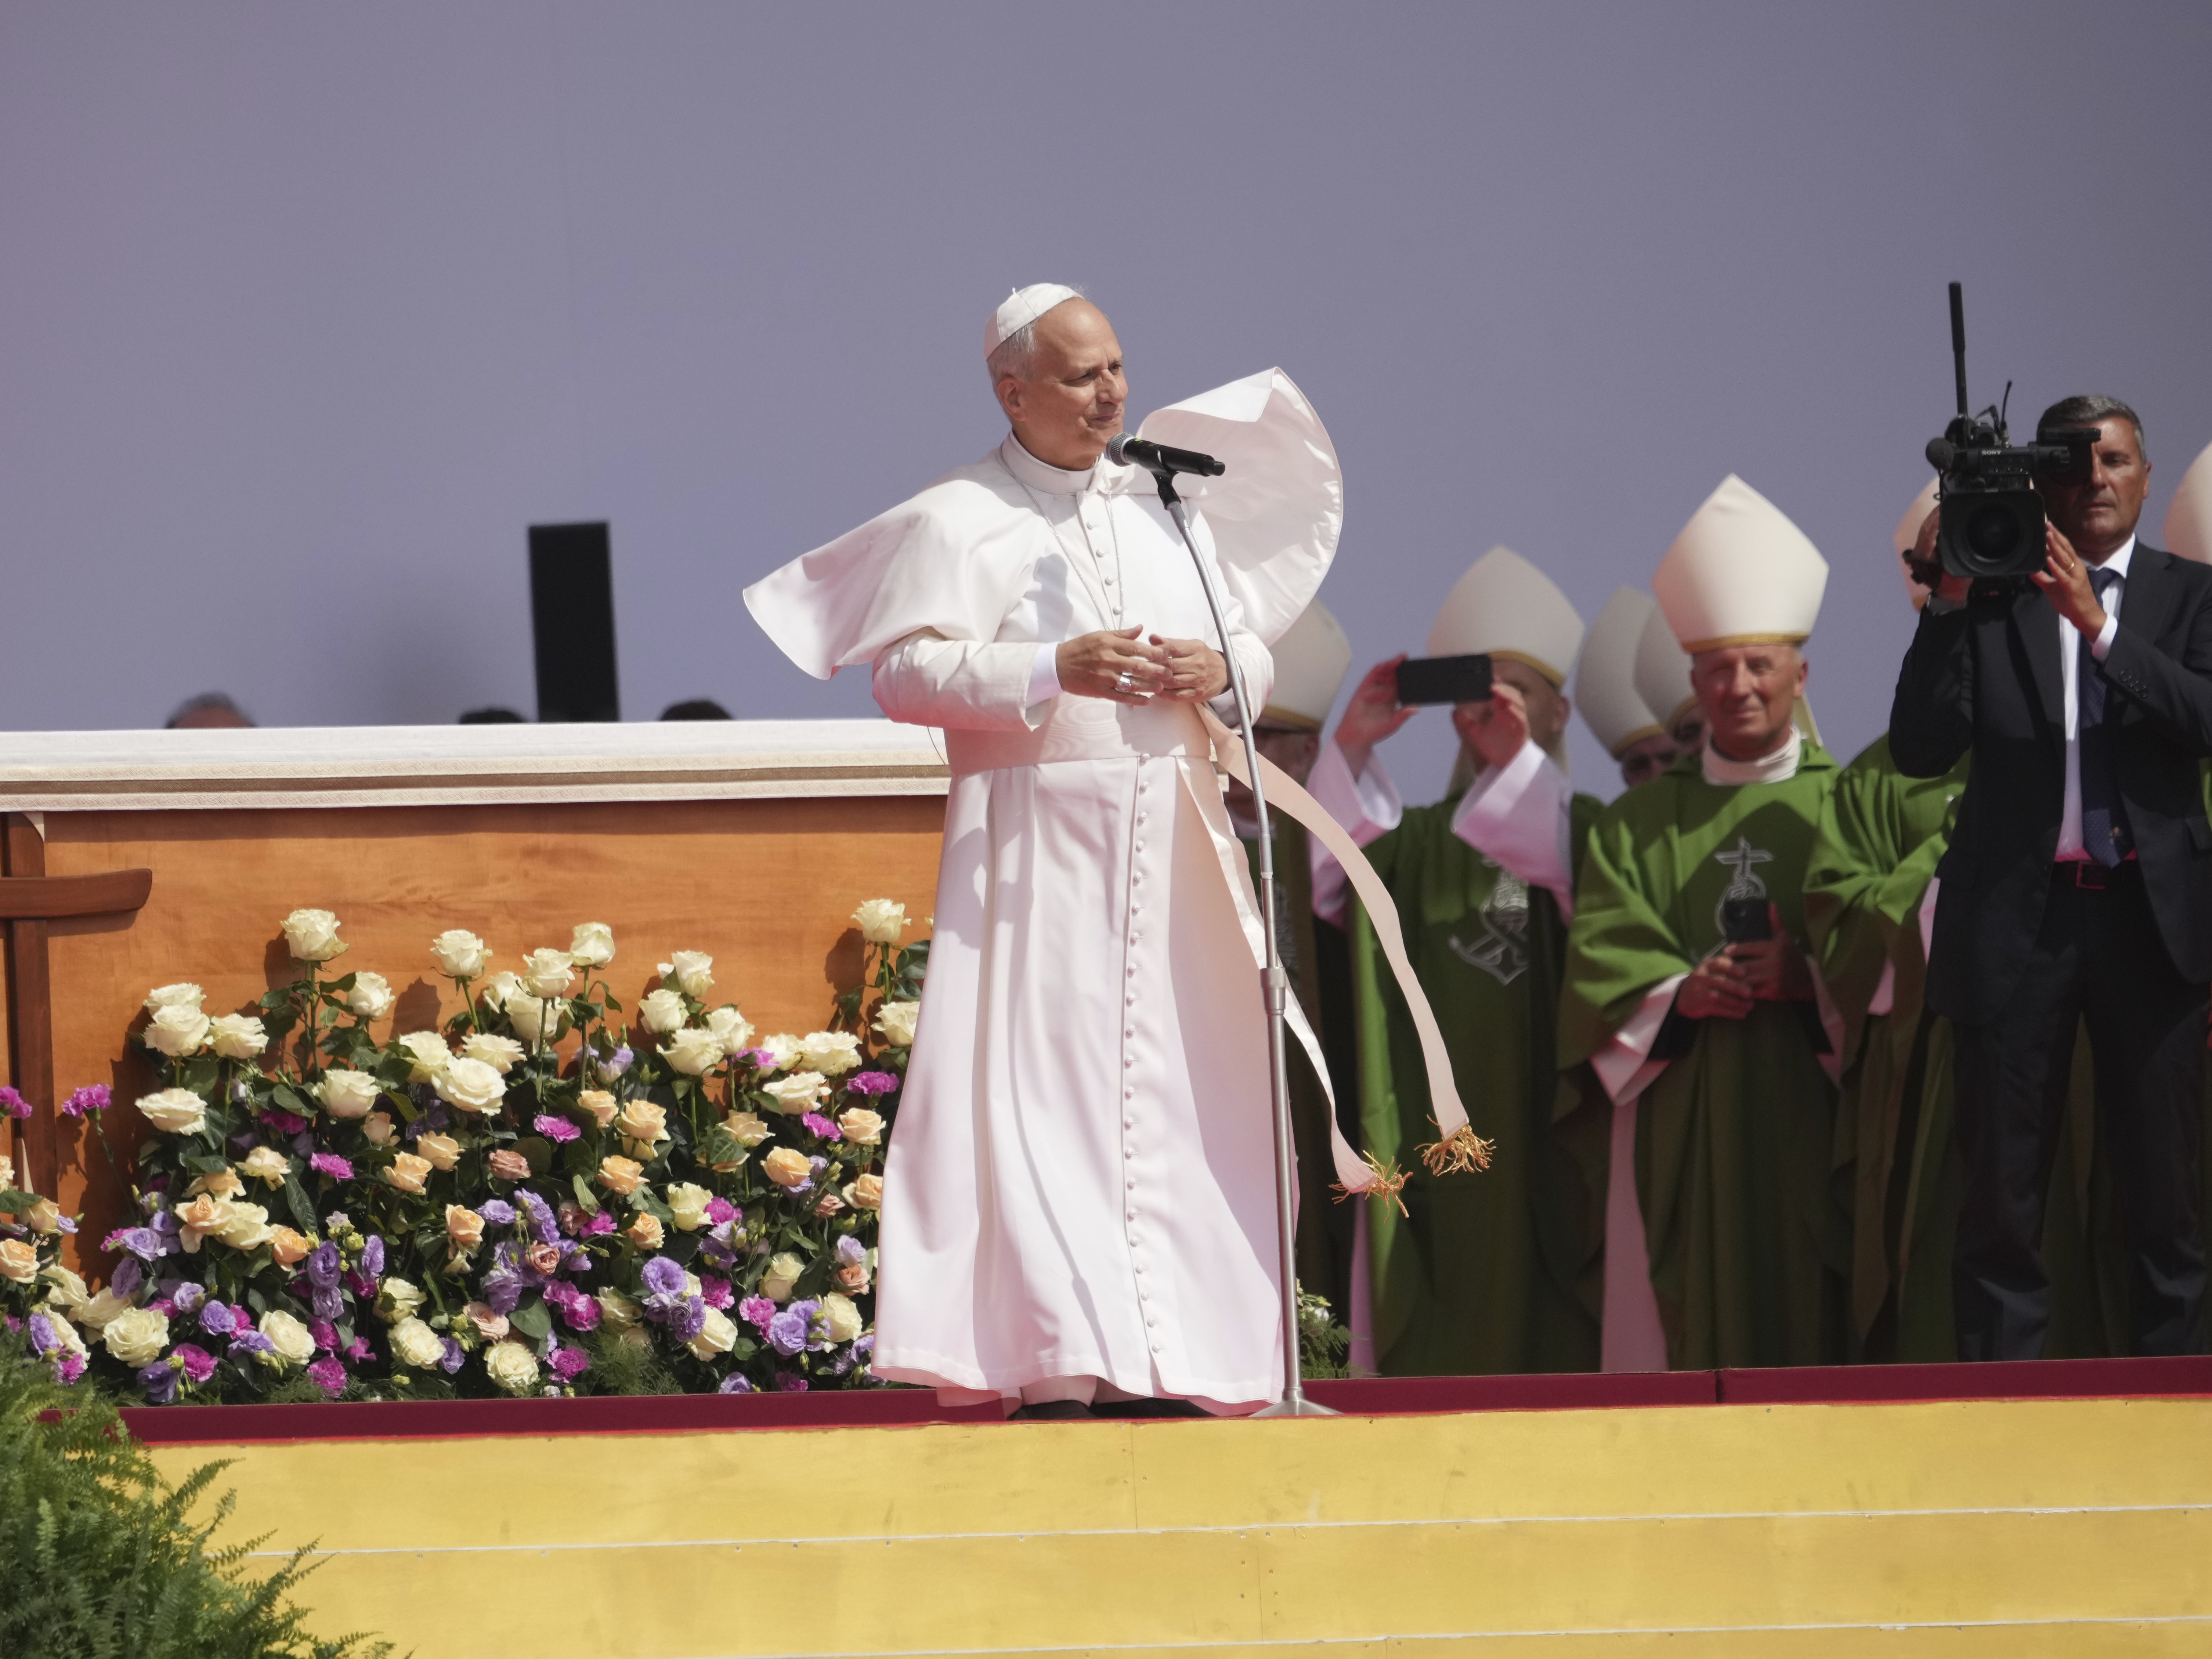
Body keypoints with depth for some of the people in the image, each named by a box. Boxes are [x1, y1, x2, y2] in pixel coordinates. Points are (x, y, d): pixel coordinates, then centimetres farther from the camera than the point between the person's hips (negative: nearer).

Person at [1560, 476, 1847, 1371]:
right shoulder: (1636, 824, 17)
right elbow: (1599, 963, 7)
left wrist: (1809, 982, -15)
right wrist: (1679, 995, -12)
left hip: (1812, 1123, -1)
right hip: (1682, 1130, 1)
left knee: (1814, 1325, -9)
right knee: (1693, 1339, -5)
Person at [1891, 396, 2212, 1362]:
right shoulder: (1990, 599, 4)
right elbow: (1920, 750, -2)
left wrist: (2096, 625, -18)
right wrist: (1948, 609, -12)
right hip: (2018, 919, 0)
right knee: (2001, 1198, 1)